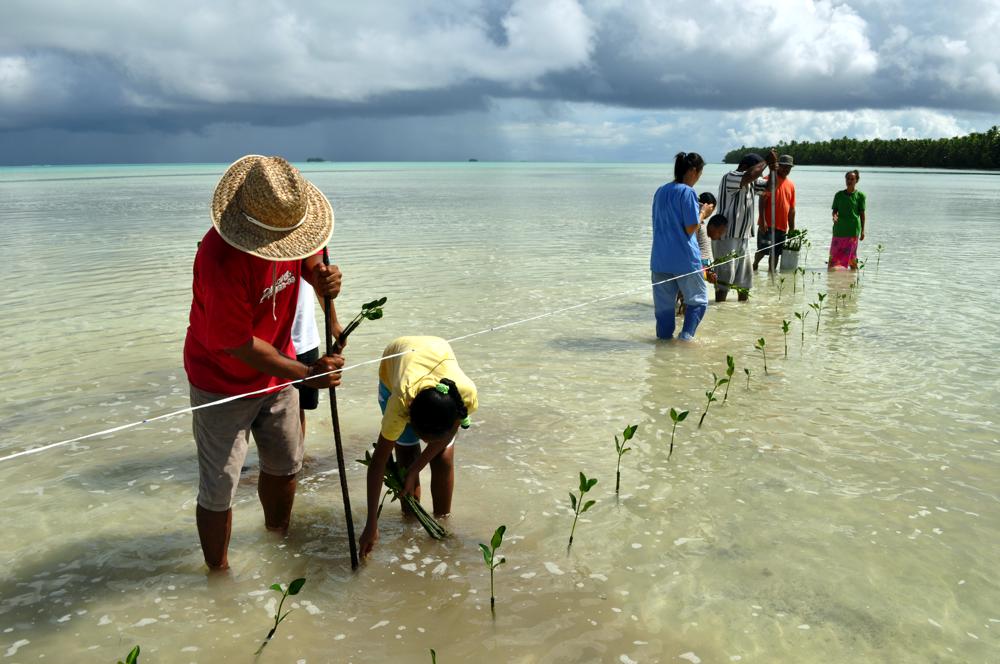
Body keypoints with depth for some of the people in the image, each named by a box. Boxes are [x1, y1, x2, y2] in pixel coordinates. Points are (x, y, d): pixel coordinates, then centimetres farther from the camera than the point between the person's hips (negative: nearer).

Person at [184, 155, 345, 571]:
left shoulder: (291, 220, -14)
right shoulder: (220, 256, -35)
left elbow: (311, 258, 8)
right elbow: (238, 343, -28)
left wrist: (324, 278, -17)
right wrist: (306, 374, -24)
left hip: (276, 370, 7)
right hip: (223, 384, -6)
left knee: (285, 467, 21)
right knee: (219, 491, 3)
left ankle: (278, 538, 45)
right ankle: (218, 572, 24)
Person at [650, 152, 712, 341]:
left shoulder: (660, 191, 10)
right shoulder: (688, 192, -11)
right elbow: (690, 229, -14)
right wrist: (702, 214, 3)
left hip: (660, 259, 6)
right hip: (684, 259, -6)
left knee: (663, 303, 10)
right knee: (698, 299, 9)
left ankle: (664, 336, 14)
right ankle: (686, 334, -3)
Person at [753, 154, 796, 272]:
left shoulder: (791, 185, 14)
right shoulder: (770, 179, -4)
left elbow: (791, 209, 17)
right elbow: (762, 200, -12)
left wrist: (792, 228, 15)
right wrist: (762, 221, -21)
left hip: (782, 227, 6)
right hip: (768, 225, -6)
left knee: (776, 253, 8)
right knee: (763, 250, -9)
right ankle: (754, 266, 14)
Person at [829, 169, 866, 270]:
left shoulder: (860, 195, -1)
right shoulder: (839, 194, 6)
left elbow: (862, 213, 1)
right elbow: (835, 210, 8)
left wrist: (862, 230, 0)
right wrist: (834, 216, -16)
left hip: (853, 229, -3)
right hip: (839, 228, 3)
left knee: (851, 254, 0)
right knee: (835, 253, 2)